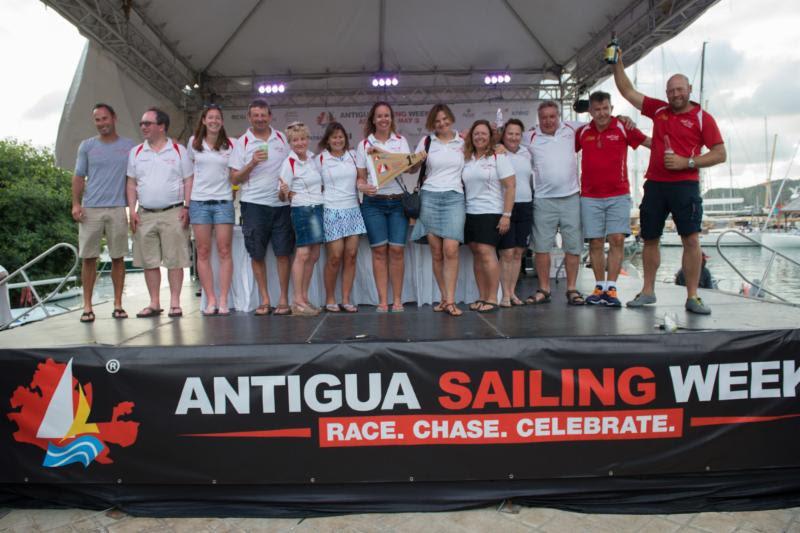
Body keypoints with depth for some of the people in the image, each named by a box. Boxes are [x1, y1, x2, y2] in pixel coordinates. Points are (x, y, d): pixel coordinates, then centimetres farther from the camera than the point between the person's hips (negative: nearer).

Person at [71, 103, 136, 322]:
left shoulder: (130, 146, 9)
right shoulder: (87, 146, 9)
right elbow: (79, 177, 8)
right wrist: (76, 203, -4)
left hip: (118, 209, 0)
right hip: (90, 209, 0)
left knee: (118, 257, 2)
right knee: (88, 258, 0)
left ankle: (118, 304, 10)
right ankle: (87, 306, 7)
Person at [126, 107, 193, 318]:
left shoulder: (178, 150, 4)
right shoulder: (136, 152, 13)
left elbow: (188, 181, 2)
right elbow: (131, 184, 13)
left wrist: (187, 208, -8)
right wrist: (132, 210, 3)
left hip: (173, 213, -3)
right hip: (145, 214, 4)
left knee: (175, 260, -2)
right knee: (149, 261, 5)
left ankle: (175, 303, 4)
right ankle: (154, 303, 14)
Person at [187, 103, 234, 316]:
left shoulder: (230, 145, 5)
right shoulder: (194, 142, 9)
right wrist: (186, 202, 11)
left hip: (223, 201, -1)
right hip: (199, 201, 1)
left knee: (224, 252, -3)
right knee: (203, 252, 1)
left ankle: (223, 300, 1)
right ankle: (210, 300, 7)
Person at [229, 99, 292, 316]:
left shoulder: (282, 139, 10)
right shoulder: (242, 142, 4)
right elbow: (234, 178, 1)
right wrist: (252, 163, -14)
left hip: (281, 203, 1)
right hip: (254, 204, -1)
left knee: (283, 253, 1)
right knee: (257, 255, 3)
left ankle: (283, 299, 9)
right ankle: (264, 299, 15)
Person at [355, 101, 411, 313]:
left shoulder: (401, 141, 11)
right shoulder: (364, 144, 10)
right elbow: (360, 176, 8)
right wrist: (362, 186, -15)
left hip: (398, 201, 1)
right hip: (374, 202, 0)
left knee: (397, 250, -3)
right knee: (379, 250, -2)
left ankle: (397, 299, 6)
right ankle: (382, 300, 4)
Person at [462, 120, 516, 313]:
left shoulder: (498, 157, -2)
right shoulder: (466, 159, 12)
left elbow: (510, 186, -6)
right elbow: (462, 185, 15)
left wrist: (506, 215, -11)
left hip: (491, 213, -5)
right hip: (470, 213, 5)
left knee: (486, 252, -12)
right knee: (477, 254, 5)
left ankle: (492, 299, -4)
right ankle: (482, 297, 13)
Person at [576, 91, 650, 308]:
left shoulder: (623, 128, 0)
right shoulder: (582, 132, 7)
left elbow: (651, 142, 3)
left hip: (618, 195, -1)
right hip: (590, 196, 2)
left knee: (617, 240, -8)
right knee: (595, 242, 3)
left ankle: (611, 288, -3)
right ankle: (599, 287, 12)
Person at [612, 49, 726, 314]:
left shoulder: (702, 117, 0)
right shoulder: (658, 109, 12)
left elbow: (720, 154, -3)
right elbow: (627, 91, 16)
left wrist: (686, 162, -14)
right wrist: (618, 62, 9)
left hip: (685, 185, -4)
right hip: (655, 185, 4)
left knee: (691, 239, -9)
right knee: (650, 239, 8)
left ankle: (692, 297, -3)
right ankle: (648, 291, 19)